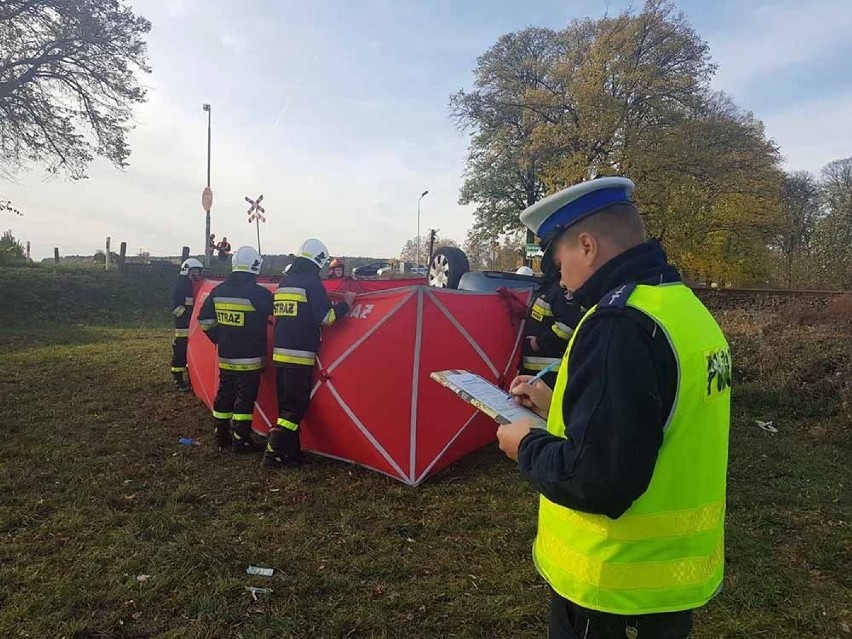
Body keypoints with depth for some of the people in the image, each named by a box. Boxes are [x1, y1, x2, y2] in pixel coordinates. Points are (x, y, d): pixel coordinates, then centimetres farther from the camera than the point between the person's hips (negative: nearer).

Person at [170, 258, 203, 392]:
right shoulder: (179, 287, -8)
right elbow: (175, 306, -15)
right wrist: (188, 315, -20)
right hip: (183, 326, -8)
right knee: (180, 354, -3)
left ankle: (192, 379, 23)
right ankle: (178, 381, 4)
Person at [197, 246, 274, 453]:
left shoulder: (218, 291, 4)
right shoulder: (258, 293, -17)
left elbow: (204, 319, 10)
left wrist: (219, 339, 17)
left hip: (225, 357, 6)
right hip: (249, 359, -6)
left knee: (225, 395, 16)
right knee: (245, 399, 1)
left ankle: (221, 437, 26)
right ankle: (241, 442, 8)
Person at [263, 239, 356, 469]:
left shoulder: (284, 282, 14)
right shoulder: (311, 282, -10)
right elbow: (326, 318, -13)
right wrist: (346, 303, 3)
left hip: (280, 353, 8)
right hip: (300, 356, -8)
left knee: (287, 405, 13)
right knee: (297, 406, -1)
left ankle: (291, 453, 19)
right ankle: (273, 453, -3)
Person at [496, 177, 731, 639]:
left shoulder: (621, 323, -27)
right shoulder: (685, 306, 4)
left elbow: (596, 479, -30)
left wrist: (528, 445, -12)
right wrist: (556, 407, 11)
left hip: (618, 586, -8)